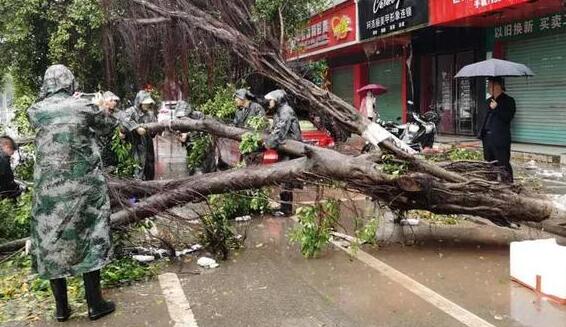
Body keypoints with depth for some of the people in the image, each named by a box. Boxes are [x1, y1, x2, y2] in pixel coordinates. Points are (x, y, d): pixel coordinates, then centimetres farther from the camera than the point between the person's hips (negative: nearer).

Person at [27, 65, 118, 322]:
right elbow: (109, 126, 11)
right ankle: (95, 304, 14)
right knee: (88, 237, 8)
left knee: (52, 241, 11)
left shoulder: (35, 111, 0)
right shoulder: (83, 106, -5)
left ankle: (61, 307, 19)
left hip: (48, 186, 2)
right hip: (83, 183, -2)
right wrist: (103, 113, 30)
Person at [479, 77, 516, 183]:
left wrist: (496, 108, -19)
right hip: (488, 137, 8)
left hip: (501, 139, -8)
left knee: (503, 165, -7)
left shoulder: (508, 100, -5)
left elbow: (508, 118, -16)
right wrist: (482, 133, 17)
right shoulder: (489, 101, 17)